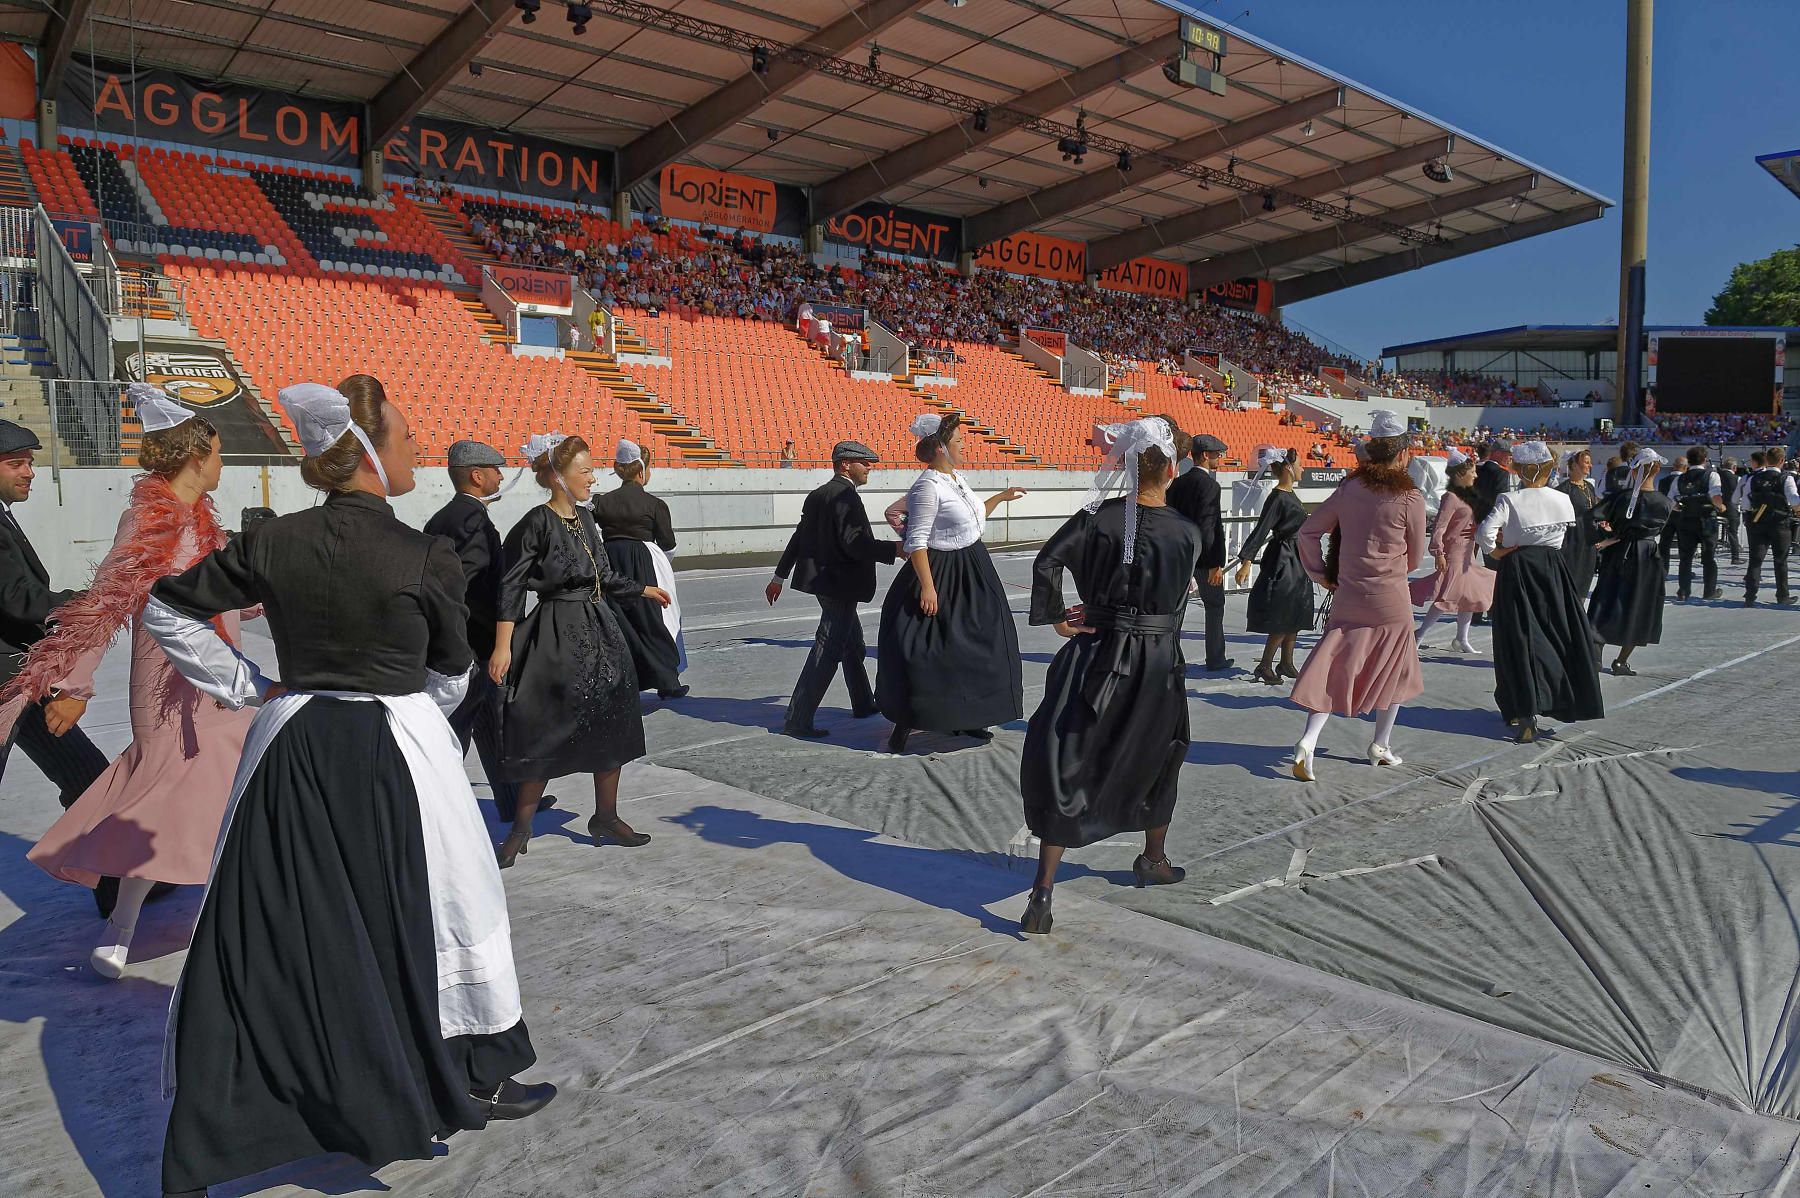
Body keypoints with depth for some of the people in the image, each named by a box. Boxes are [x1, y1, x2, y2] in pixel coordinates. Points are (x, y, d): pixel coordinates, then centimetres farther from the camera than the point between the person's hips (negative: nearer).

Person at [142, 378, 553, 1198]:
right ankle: (473, 1081, 31)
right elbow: (451, 676, -1)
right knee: (428, 912, 13)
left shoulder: (272, 543, -3)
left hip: (291, 753, 4)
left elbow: (166, 611, 6)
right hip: (396, 754, -3)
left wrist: (243, 687, 10)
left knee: (267, 931, 13)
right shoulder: (427, 559, -13)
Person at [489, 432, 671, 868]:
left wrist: (644, 590, 29)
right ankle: (521, 827, 16)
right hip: (558, 639, -7)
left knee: (611, 729, 11)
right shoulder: (537, 523, -13)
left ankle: (606, 817, 25)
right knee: (546, 735, 0)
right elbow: (511, 586, -16)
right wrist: (502, 646, -21)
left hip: (600, 632, 8)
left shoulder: (583, 518, 9)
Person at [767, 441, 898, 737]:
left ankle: (864, 703, 37)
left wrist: (779, 577, 22)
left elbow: (798, 537, 17)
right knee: (827, 652, -6)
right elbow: (854, 543, -27)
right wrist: (895, 549, -28)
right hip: (840, 585, -10)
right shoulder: (845, 496, -17)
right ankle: (797, 720, -5)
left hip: (823, 580, 10)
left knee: (853, 643, 23)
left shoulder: (817, 495, 12)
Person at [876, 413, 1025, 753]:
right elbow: (916, 542, -22)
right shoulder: (928, 486, -19)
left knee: (972, 648, 16)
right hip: (942, 575, -10)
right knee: (926, 652, -7)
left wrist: (1000, 498, 29)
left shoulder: (956, 479, 9)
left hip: (972, 574, 10)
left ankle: (964, 718, 30)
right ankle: (904, 725, 4)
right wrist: (927, 586, -27)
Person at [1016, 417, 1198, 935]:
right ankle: (1154, 859, 45)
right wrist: (1098, 607, 4)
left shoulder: (1098, 517, -9)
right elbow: (1175, 598, -1)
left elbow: (1047, 561, -20)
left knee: (1065, 768, 3)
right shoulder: (1188, 532, -5)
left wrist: (1056, 617, -7)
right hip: (1160, 665, 1)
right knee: (1156, 760, 25)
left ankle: (1043, 890, -3)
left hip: (1096, 656, -1)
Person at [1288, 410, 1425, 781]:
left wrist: (1320, 574, 12)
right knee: (1394, 671, 16)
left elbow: (1308, 530, 5)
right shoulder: (1410, 497, -10)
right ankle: (1381, 746, 25)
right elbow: (1415, 556, 1)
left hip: (1348, 595, 3)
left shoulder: (1349, 487, 1)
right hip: (1391, 599, -3)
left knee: (1336, 669, 6)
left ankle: (1308, 740, -10)